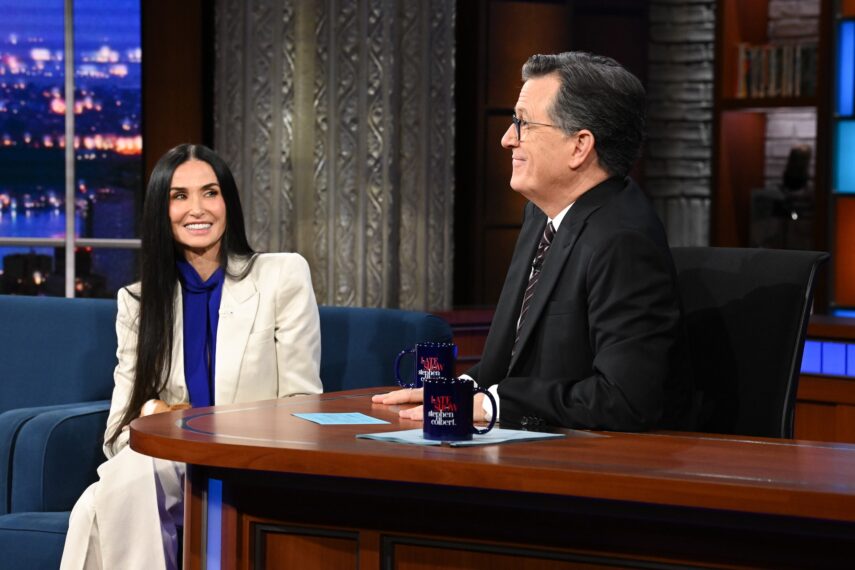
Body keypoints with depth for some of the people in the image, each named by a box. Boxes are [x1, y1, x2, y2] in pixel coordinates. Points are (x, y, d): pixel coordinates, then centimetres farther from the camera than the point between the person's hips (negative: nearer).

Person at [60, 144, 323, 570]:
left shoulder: (284, 276, 5)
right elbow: (122, 426, 9)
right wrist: (151, 413, -16)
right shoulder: (138, 300, 14)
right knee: (124, 482, -34)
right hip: (167, 464, 3)